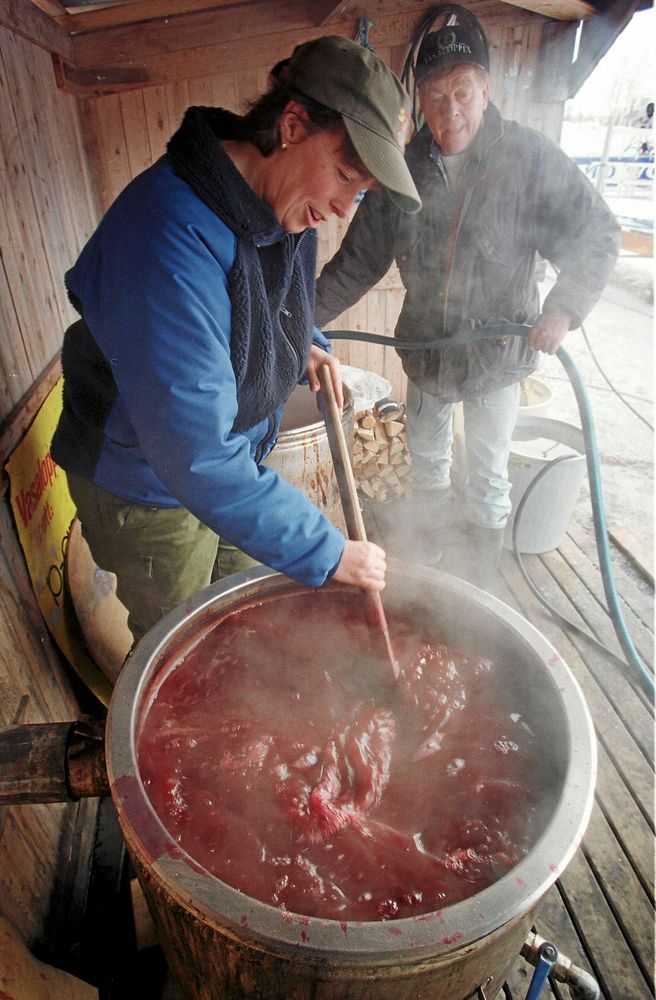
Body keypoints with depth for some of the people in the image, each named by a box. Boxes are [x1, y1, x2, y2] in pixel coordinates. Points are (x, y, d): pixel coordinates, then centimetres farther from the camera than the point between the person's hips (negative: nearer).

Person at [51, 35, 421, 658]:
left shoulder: (286, 207, -5)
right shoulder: (169, 236, -34)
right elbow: (196, 456, -37)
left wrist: (307, 346, -2)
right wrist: (327, 553, -30)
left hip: (234, 459, 7)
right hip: (148, 492, -7)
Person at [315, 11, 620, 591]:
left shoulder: (531, 159, -13)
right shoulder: (404, 169, -4)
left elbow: (597, 235, -10)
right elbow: (359, 259, 1)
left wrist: (565, 307, -26)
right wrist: (306, 315, -6)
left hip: (498, 352, -3)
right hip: (424, 347, 3)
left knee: (487, 476, 11)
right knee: (426, 459, 20)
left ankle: (481, 568, 36)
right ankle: (430, 539, 47)